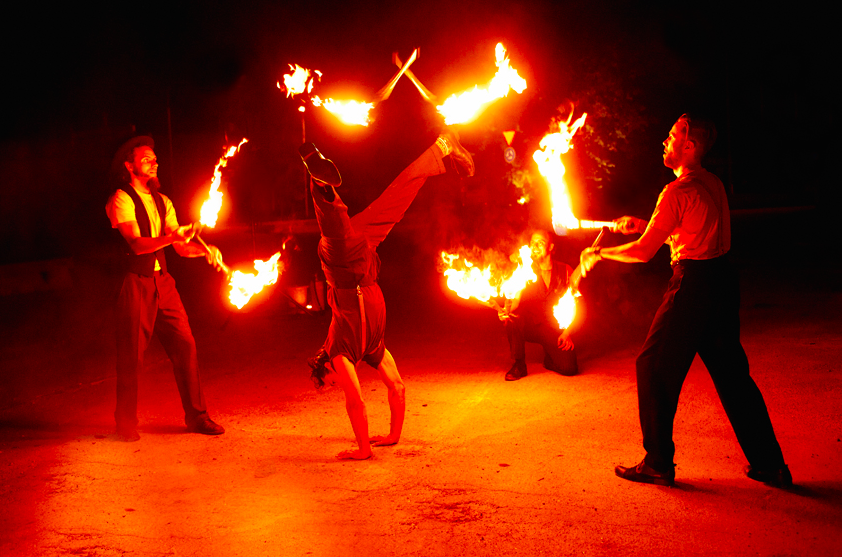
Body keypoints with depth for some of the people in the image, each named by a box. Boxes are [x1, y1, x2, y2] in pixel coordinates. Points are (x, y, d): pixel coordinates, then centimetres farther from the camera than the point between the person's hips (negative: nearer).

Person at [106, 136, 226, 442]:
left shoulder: (162, 201, 16)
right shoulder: (121, 200, -6)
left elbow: (180, 247, 9)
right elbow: (137, 244, -20)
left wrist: (205, 250, -11)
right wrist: (173, 236, -33)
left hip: (163, 281, 6)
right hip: (136, 284, -6)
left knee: (185, 346, 1)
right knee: (131, 356, 1)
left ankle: (196, 415, 11)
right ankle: (126, 424, 16)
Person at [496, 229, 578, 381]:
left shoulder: (565, 271, 2)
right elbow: (514, 299, -10)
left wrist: (567, 332, -10)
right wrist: (506, 311, -34)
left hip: (555, 329, 0)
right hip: (530, 325, 0)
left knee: (569, 368, -22)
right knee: (513, 318, -34)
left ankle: (549, 358, 16)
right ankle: (519, 365, -14)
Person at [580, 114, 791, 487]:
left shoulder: (677, 191, -14)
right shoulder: (714, 185, 12)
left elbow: (644, 251, -14)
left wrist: (599, 253, 1)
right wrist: (640, 224, 23)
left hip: (693, 285, -8)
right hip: (723, 280, 8)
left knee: (655, 368, 4)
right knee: (731, 373, 14)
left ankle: (658, 464, 9)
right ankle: (769, 464, 17)